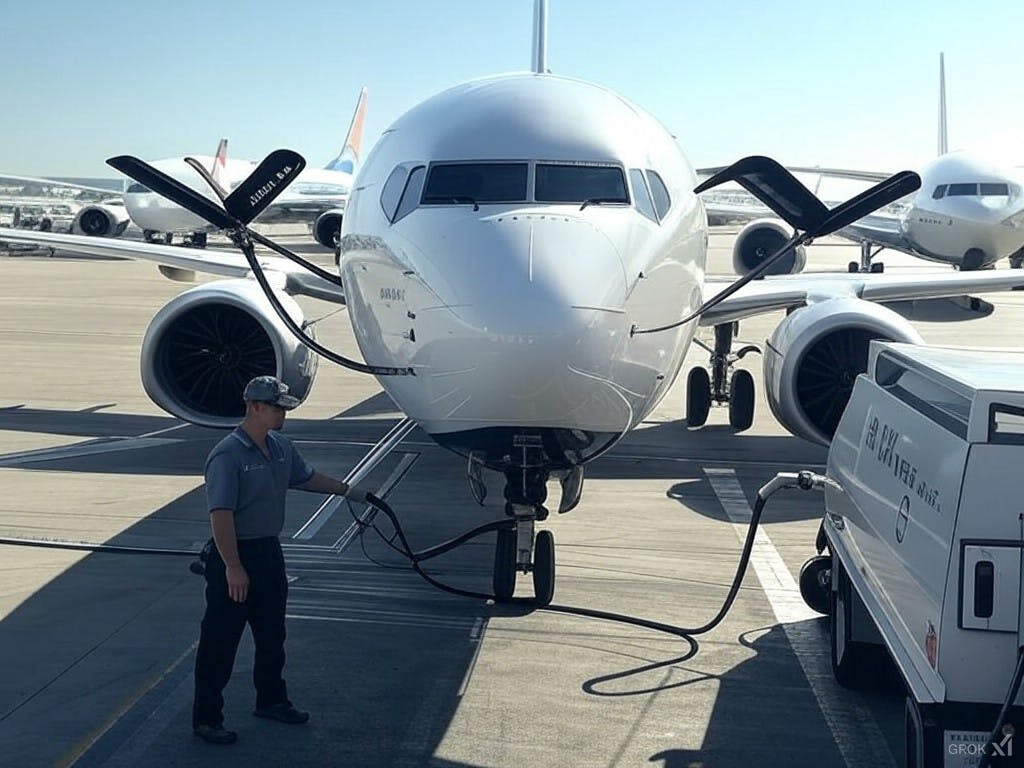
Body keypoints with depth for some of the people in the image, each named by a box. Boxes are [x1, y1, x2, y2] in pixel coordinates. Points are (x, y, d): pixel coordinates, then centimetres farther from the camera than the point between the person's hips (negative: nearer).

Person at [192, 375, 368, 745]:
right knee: (220, 641, 0)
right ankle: (206, 718, 11)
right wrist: (233, 567, -28)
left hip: (268, 550, 9)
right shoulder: (227, 455, -21)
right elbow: (221, 514, -25)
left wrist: (348, 490, 26)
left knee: (272, 634, 21)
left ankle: (271, 700, 38)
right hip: (234, 554, -8)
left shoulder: (281, 446, 5)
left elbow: (306, 476, 24)